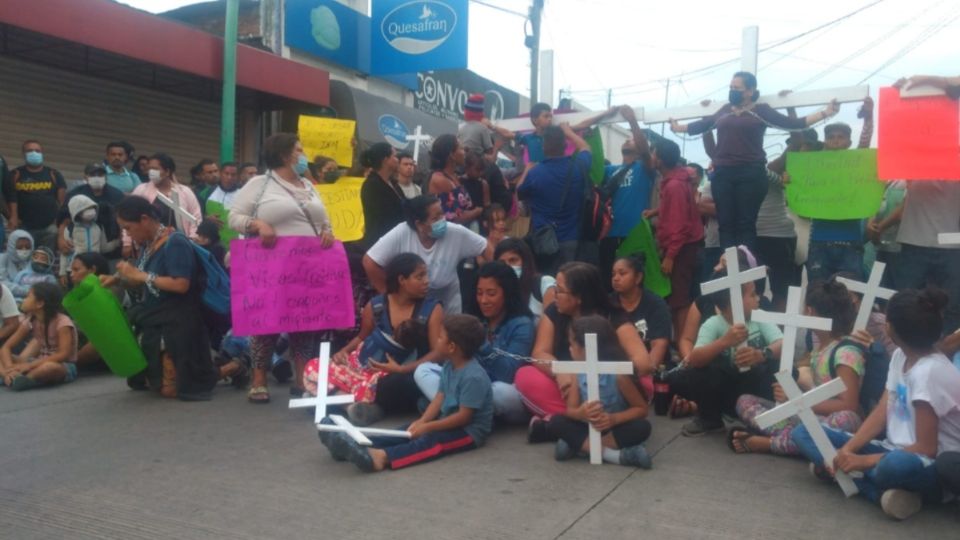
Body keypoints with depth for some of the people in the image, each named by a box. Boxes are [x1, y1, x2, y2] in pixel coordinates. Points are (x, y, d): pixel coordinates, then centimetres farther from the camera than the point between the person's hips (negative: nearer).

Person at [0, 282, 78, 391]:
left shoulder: (62, 322, -16)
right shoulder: (30, 321, 2)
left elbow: (63, 355, -24)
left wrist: (29, 366, -28)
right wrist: (10, 368, -22)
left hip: (64, 367, -7)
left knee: (49, 367, -41)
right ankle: (11, 377, -33)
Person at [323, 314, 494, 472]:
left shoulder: (474, 377, -23)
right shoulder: (449, 367, 8)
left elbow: (464, 417, -23)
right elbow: (440, 397, 6)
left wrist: (427, 427, -22)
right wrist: (421, 421, -9)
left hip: (470, 431, -9)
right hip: (449, 422, 9)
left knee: (430, 440, -31)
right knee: (407, 431, -10)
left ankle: (382, 456, -54)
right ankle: (357, 446, -25)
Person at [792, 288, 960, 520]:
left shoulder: (930, 372, -21)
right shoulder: (900, 356, 4)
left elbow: (926, 449, -21)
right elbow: (879, 415, 3)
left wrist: (864, 461, -22)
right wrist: (846, 450, -11)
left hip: (937, 467, -9)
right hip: (899, 452, 9)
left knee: (896, 465, -47)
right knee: (803, 433, -5)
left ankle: (836, 470, -17)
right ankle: (883, 492, -19)